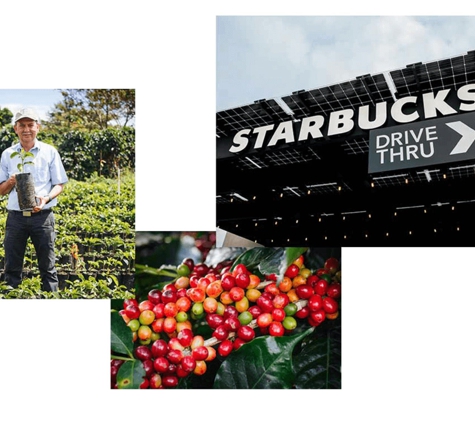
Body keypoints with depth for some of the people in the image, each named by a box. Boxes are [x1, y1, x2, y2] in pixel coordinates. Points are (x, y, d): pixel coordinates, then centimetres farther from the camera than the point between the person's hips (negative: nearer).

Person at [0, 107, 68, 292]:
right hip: (15, 216, 2)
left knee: (47, 266, 5)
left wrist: (46, 198, -17)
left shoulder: (50, 152, 2)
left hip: (42, 216, -2)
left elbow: (59, 185, 2)